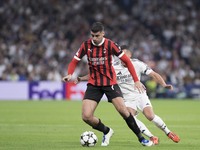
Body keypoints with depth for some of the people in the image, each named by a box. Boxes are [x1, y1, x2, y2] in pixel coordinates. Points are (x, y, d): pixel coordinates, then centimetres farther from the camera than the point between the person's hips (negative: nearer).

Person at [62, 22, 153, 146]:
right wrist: (70, 74, -17)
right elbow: (75, 61, 4)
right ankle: (107, 131, 17)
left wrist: (136, 80, -13)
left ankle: (141, 138, 0)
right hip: (93, 84, 2)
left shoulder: (110, 45, -12)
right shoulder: (86, 45, -6)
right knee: (86, 117, -12)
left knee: (123, 110, -18)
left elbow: (127, 61, -8)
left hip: (110, 82, -2)